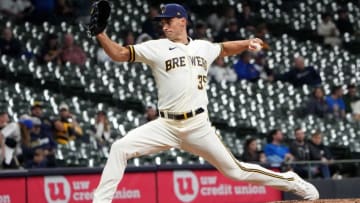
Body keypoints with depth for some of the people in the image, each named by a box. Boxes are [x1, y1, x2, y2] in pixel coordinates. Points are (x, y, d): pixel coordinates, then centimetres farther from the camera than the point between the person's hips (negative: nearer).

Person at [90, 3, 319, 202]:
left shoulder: (203, 47, 9)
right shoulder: (156, 48, 0)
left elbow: (224, 49, 31)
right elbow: (119, 53, -7)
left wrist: (247, 43, 14)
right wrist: (100, 33, -21)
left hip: (199, 126, 0)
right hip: (166, 126, 0)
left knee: (235, 170, 3)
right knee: (120, 148, -19)